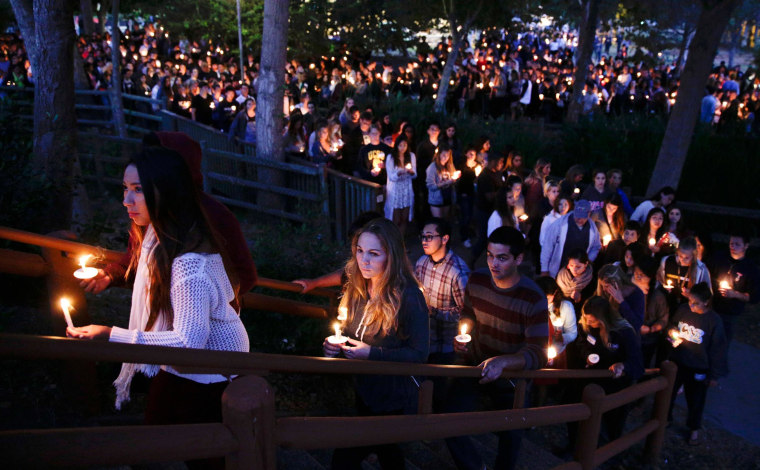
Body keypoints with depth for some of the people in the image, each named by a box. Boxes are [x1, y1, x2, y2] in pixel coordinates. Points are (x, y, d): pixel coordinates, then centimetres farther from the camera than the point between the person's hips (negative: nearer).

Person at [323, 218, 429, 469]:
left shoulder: (408, 296, -24)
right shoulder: (358, 288, -3)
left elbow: (419, 354, -21)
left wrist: (372, 353, -27)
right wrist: (335, 344, -10)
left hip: (392, 397, -7)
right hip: (364, 389, 7)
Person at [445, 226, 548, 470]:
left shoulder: (534, 298, -26)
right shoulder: (477, 280, -13)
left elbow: (538, 354, -29)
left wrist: (502, 362, -47)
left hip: (512, 373, -3)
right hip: (475, 364, 3)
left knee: (510, 435, 11)